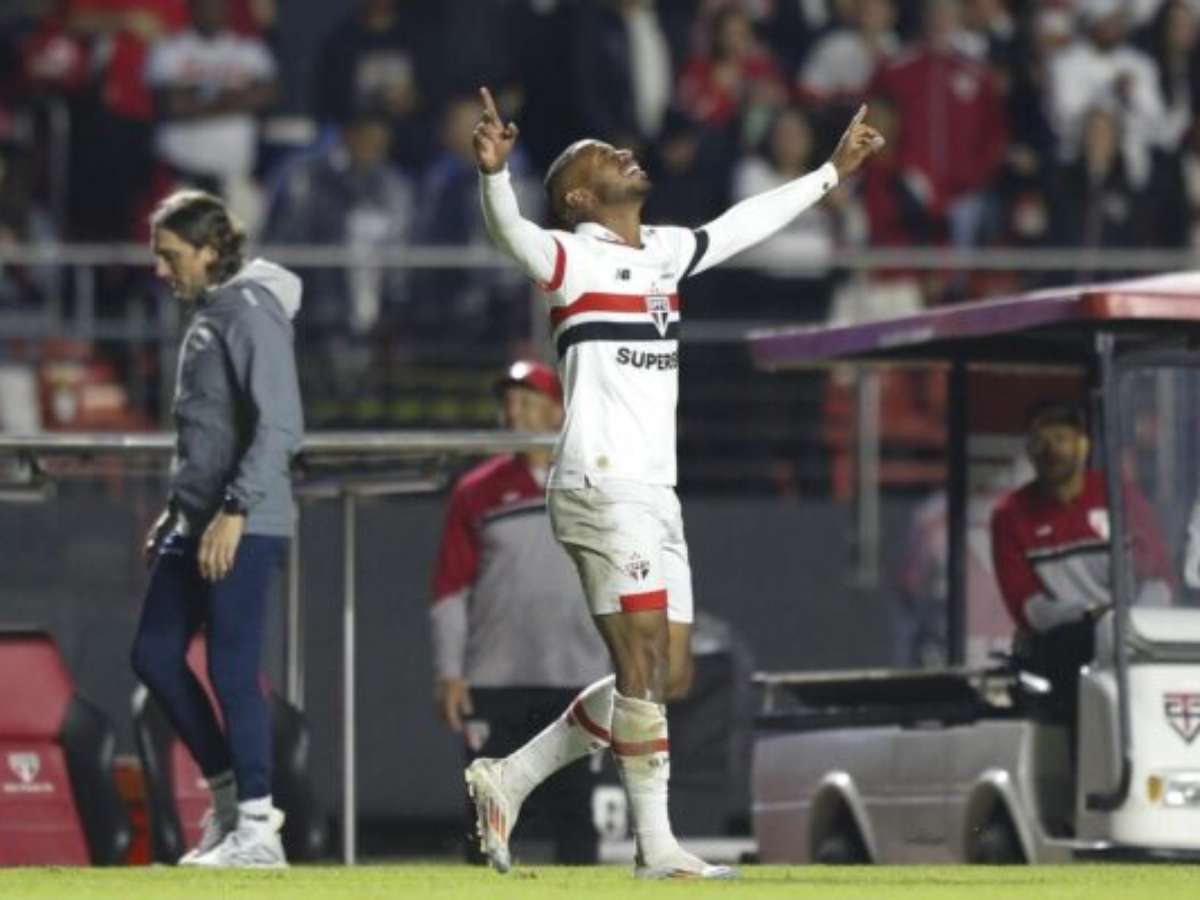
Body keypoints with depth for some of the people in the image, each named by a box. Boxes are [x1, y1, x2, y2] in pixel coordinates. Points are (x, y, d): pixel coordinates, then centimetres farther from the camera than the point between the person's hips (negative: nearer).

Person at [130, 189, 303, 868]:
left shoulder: (251, 315, -13)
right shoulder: (207, 315, 16)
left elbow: (280, 428, -21)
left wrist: (234, 512, -25)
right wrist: (175, 512, 23)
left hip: (245, 528, -10)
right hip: (198, 524, 10)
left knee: (232, 670, -9)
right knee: (155, 656, 9)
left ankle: (256, 829, -3)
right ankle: (229, 795, 18)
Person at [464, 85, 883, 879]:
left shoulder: (665, 253, 19)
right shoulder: (573, 258, -4)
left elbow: (747, 223, 34)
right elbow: (513, 234, -25)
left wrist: (834, 171, 43)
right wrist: (494, 173, -45)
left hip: (656, 495, 9)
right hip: (602, 488, -9)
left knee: (669, 675, 7)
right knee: (644, 665, -13)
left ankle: (509, 780, 15)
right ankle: (657, 849, -11)